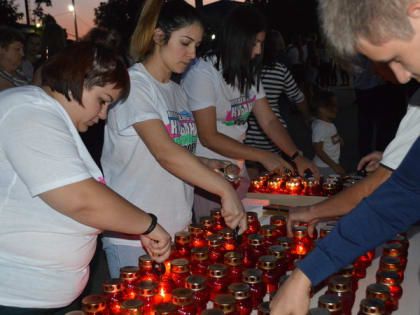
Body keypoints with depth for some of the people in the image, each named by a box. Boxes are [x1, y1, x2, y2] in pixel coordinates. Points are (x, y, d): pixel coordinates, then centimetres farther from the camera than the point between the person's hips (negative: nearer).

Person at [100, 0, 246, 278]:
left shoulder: (177, 91, 12)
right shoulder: (133, 85, -14)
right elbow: (164, 152, -27)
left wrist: (209, 165, -1)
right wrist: (226, 190, -31)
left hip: (178, 230, 8)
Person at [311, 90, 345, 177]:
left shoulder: (329, 124, 7)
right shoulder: (320, 126, -21)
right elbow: (318, 150, -23)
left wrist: (338, 141, 4)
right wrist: (334, 166, -22)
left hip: (333, 164, 9)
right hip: (324, 168, -9)